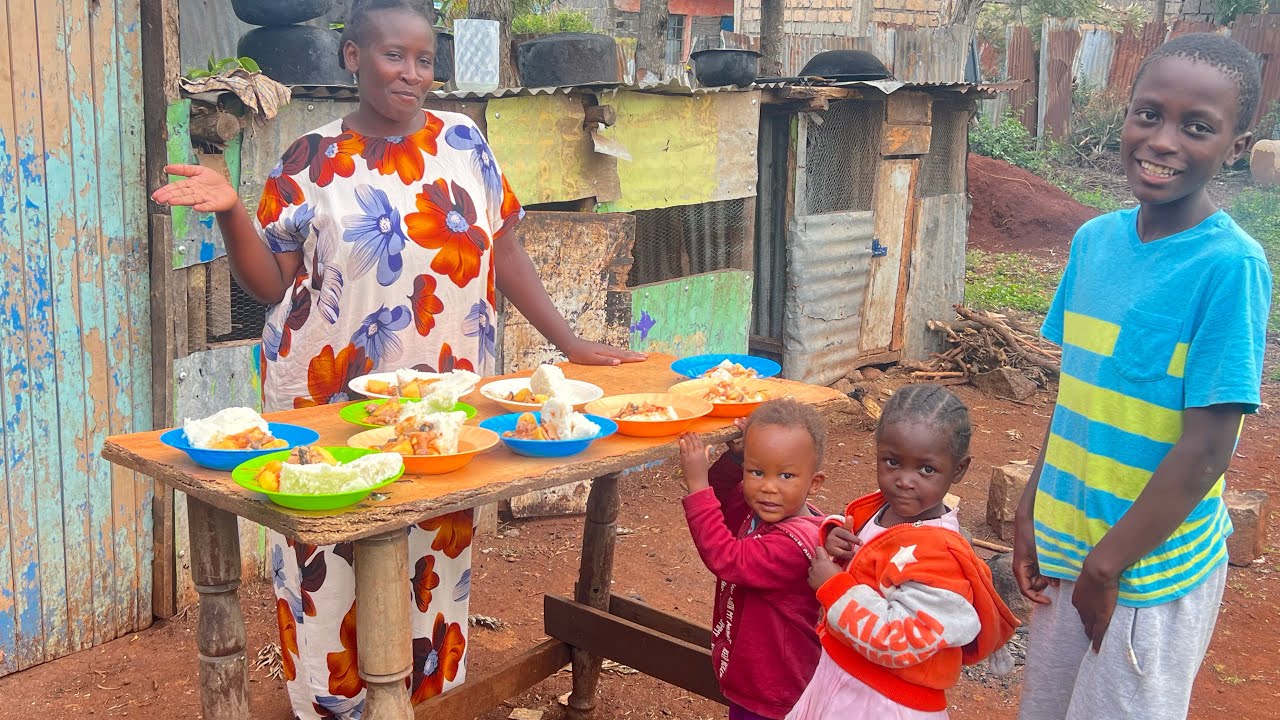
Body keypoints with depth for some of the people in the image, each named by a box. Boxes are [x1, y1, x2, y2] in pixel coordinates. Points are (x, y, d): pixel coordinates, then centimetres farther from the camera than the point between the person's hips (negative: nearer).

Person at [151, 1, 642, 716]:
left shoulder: (462, 140, 6)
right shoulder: (313, 161, 0)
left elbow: (505, 250, 9)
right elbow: (271, 282, 1)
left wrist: (571, 343, 7)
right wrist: (231, 211, -16)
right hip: (333, 404, -1)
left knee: (435, 564, 8)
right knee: (333, 572, 4)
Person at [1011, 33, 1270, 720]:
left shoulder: (1231, 266, -19)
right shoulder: (1094, 239, 0)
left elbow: (1206, 449, -19)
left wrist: (1107, 566, -14)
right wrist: (1032, 509, 8)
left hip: (1155, 566, -6)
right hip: (1065, 548, 6)